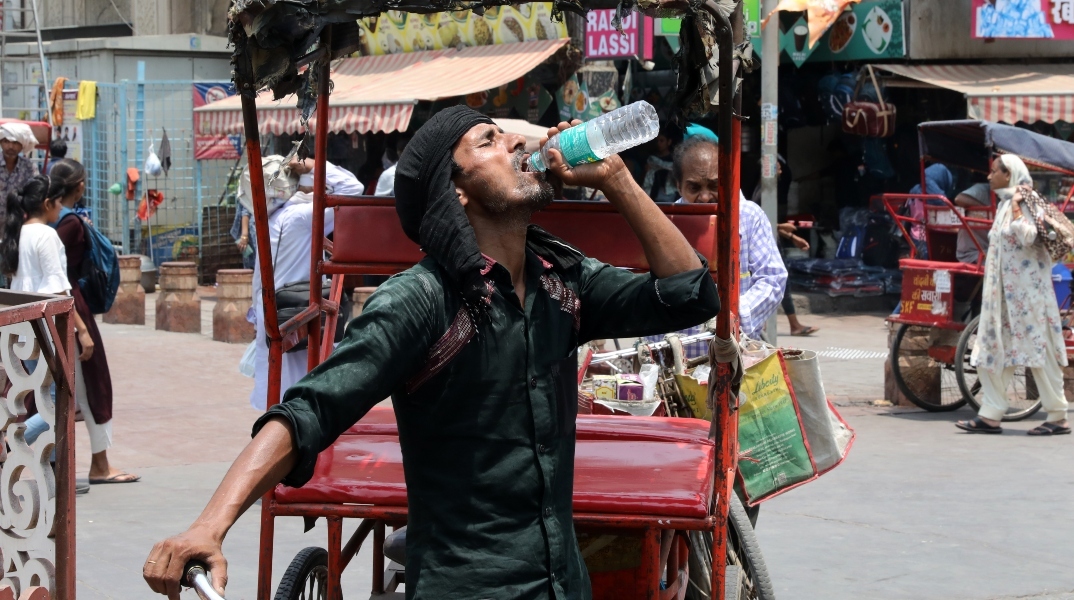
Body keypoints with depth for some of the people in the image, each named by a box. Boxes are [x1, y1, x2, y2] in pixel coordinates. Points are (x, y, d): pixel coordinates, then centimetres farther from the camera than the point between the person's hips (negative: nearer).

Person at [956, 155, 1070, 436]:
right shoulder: (1003, 205, 14)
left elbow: (1027, 236, -29)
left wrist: (1015, 207, -22)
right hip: (1003, 291, 10)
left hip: (1027, 290, -9)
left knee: (1039, 350, -4)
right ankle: (990, 415, 8)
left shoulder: (1024, 204, -12)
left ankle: (1058, 417, 2)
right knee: (993, 350, 6)